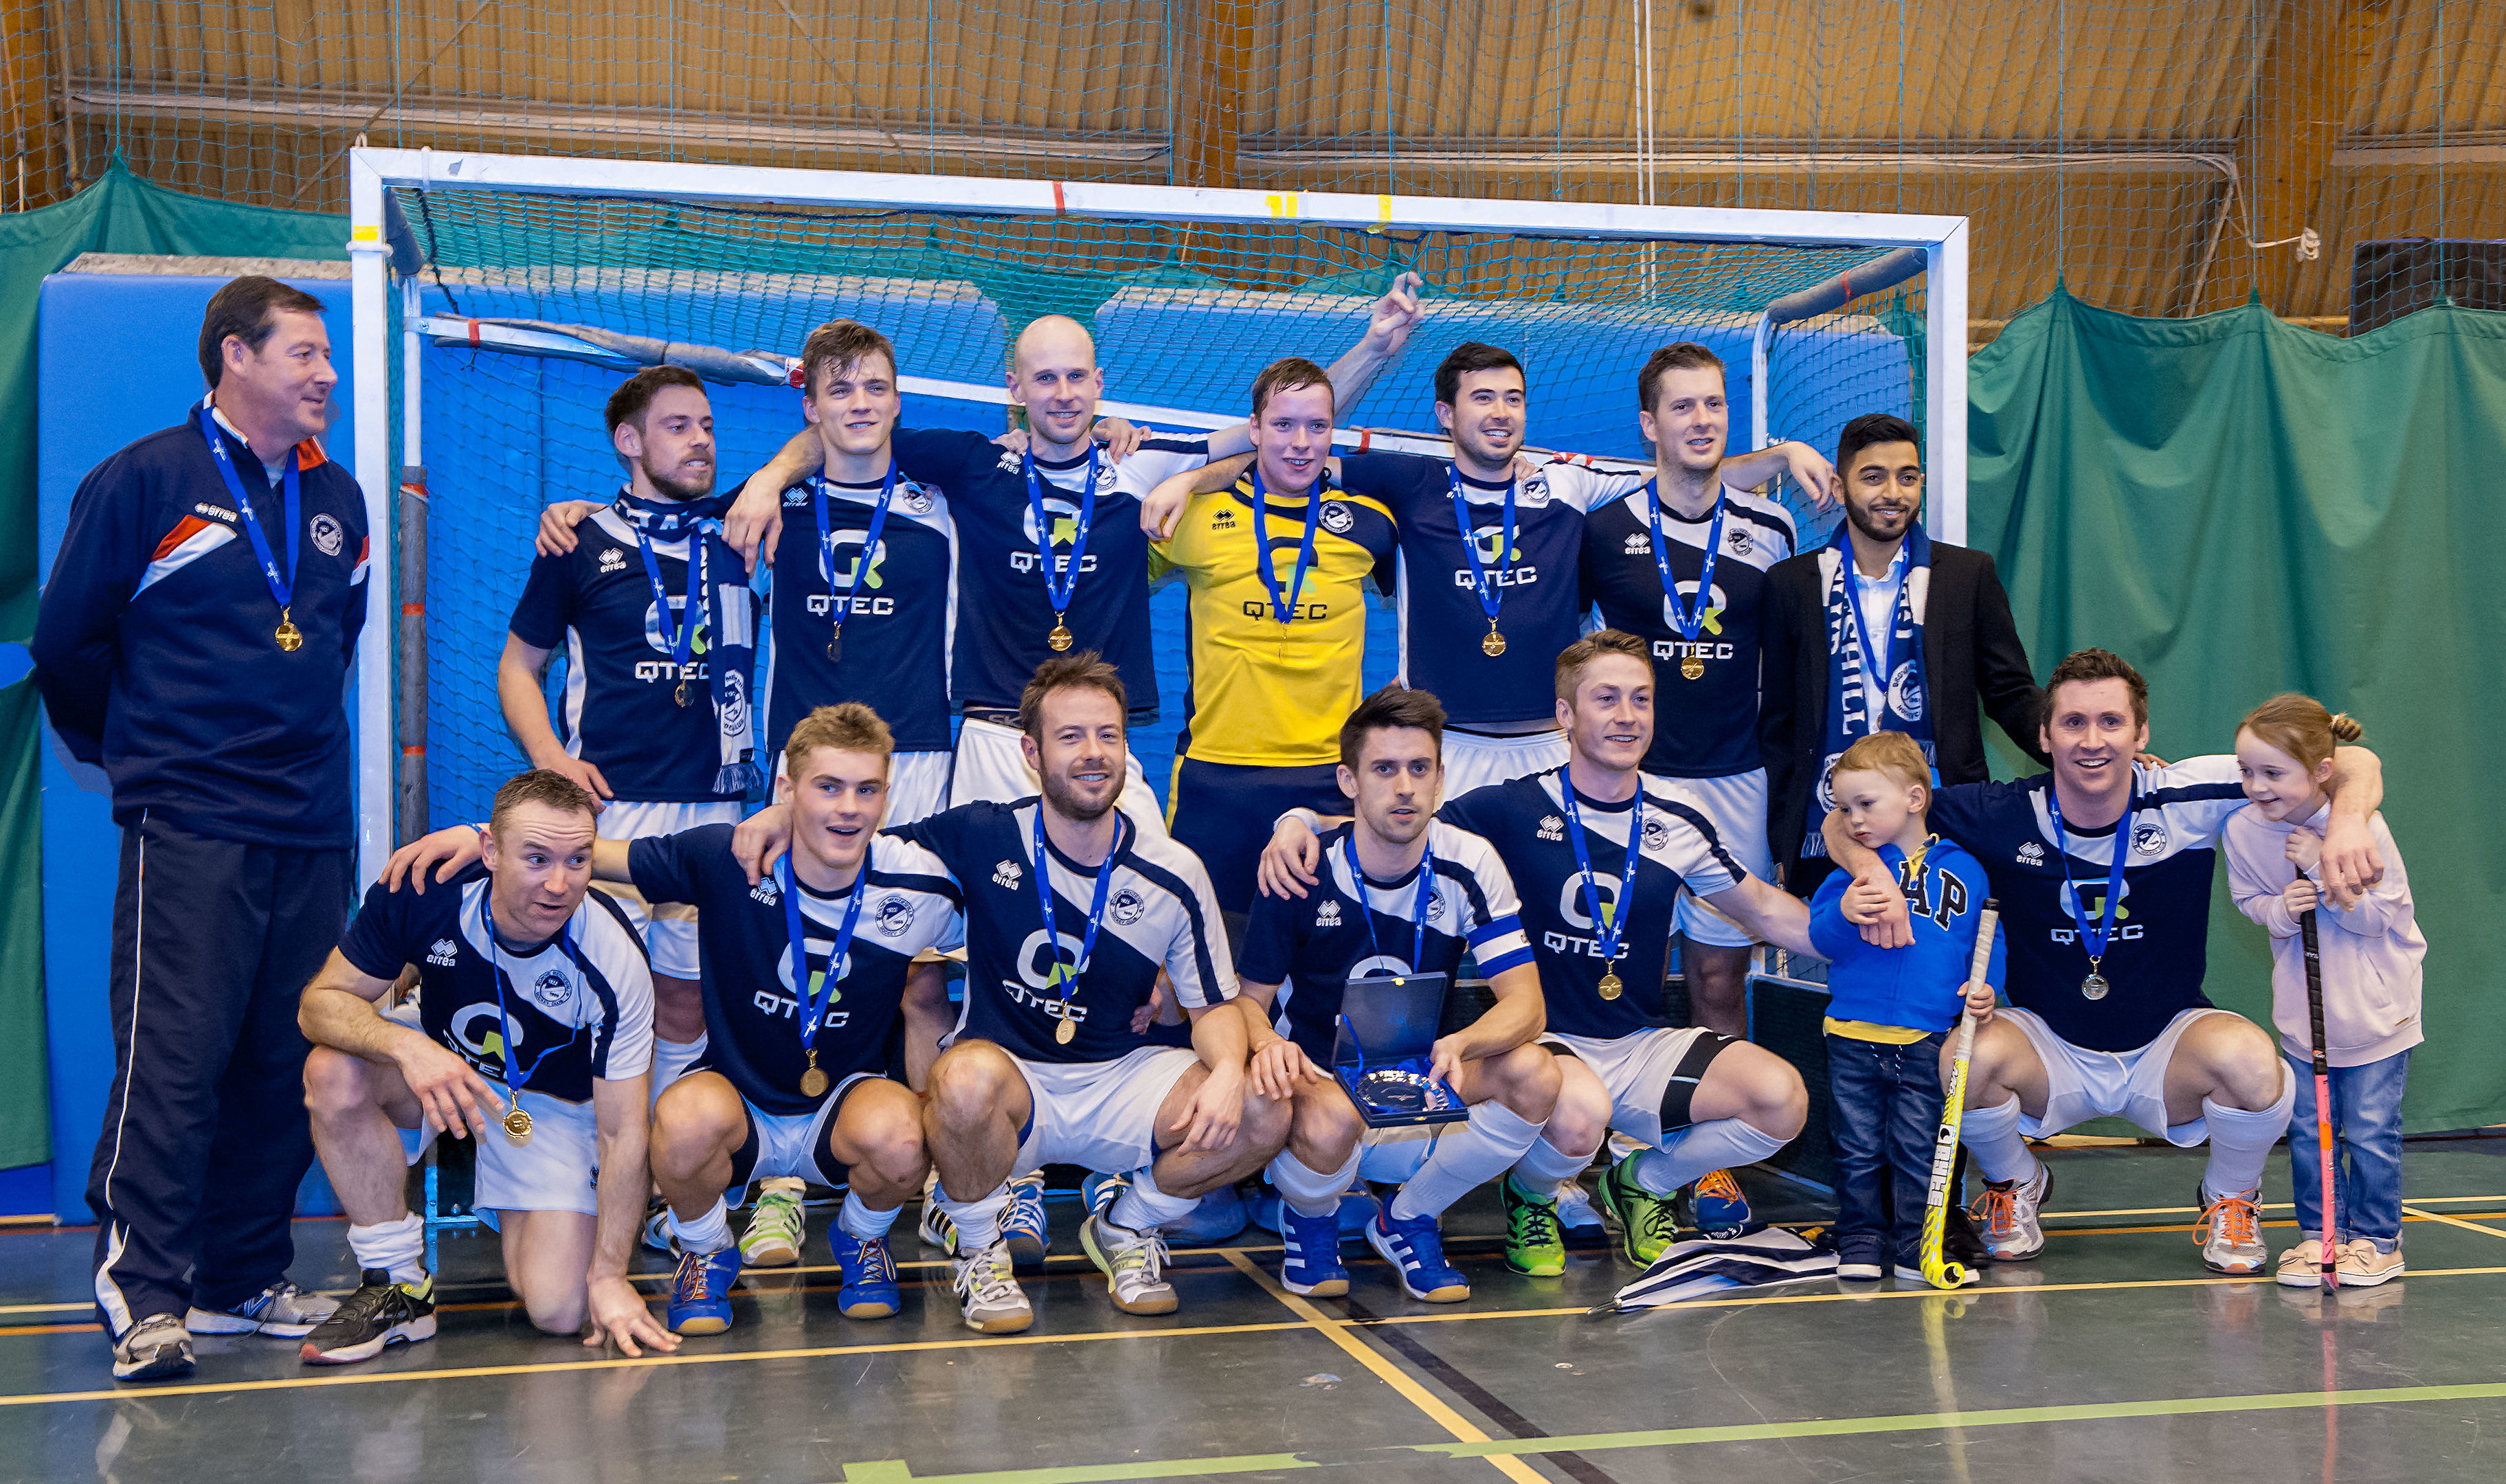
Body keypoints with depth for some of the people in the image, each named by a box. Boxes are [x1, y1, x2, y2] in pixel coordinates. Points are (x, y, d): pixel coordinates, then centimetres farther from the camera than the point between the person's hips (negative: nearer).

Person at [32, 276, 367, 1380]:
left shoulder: (336, 499, 14)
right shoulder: (144, 481, -2)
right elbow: (66, 642, 3)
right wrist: (128, 747, 14)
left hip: (314, 828, 6)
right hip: (188, 826, -5)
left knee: (288, 1062, 7)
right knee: (173, 1056, -10)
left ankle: (243, 1279, 17)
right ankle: (143, 1296, -4)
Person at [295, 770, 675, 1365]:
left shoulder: (616, 962, -31)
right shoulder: (422, 892, -27)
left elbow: (622, 1131, -25)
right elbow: (321, 1002, -20)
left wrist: (609, 1275, -27)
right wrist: (406, 1046, -42)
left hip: (552, 1104, -2)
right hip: (439, 1060, 2)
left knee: (559, 1311, -17)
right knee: (335, 1072, -32)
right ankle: (398, 1287, -14)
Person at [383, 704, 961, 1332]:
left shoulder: (917, 893, -11)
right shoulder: (724, 857, -14)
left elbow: (926, 1007, 7)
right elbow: (589, 853, -4)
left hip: (846, 1107, 1)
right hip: (740, 1105, 0)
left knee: (894, 1134, -35)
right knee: (687, 1116, -36)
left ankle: (861, 1235, 4)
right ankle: (705, 1251, 0)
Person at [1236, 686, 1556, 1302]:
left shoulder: (1470, 865, -8)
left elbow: (1525, 1003, -13)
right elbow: (1249, 999, -6)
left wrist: (1458, 1045, -36)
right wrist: (1268, 1045, -31)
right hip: (1320, 1082, -3)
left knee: (1534, 1074, -26)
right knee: (1330, 1121, -39)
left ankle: (1408, 1220, -1)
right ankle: (1310, 1220, 2)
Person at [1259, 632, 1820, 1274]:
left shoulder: (1680, 823, 4)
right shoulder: (1514, 808, -7)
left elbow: (1767, 912, 18)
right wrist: (1300, 823, -24)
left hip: (1644, 1045, 4)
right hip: (1541, 1042, -4)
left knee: (1782, 1099, -20)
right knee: (1579, 1113, -39)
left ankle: (1644, 1181, 11)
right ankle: (1532, 1193, 2)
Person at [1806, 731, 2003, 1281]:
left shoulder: (1962, 870, 5)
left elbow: (1987, 943, 11)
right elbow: (1821, 938, -2)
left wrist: (1985, 989, -6)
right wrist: (1848, 912, -21)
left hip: (1927, 1041, -1)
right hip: (1853, 1036, 1)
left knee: (1918, 1148, 3)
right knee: (1858, 1148, 7)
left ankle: (1917, 1245, 14)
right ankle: (1860, 1242, 17)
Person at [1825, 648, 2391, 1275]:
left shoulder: (2186, 800, -15)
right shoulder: (2002, 817, -14)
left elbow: (2354, 765, -12)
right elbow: (1845, 822, -6)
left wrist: (2345, 823, -34)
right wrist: (1871, 869, -28)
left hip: (2167, 1051, 0)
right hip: (2049, 1051, 0)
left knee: (2249, 1060, -31)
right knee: (1972, 1057, -31)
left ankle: (2230, 1199, 6)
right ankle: (2015, 1185, 7)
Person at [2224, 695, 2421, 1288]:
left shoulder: (2362, 825, -21)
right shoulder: (2242, 830, -11)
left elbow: (2379, 915, -17)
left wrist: (2321, 868, -26)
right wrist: (2281, 910, -19)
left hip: (2375, 1006, -3)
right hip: (2301, 1010, 3)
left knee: (2371, 1129, 2)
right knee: (2307, 1127, 7)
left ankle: (2376, 1239, 18)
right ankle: (2319, 1233, 22)